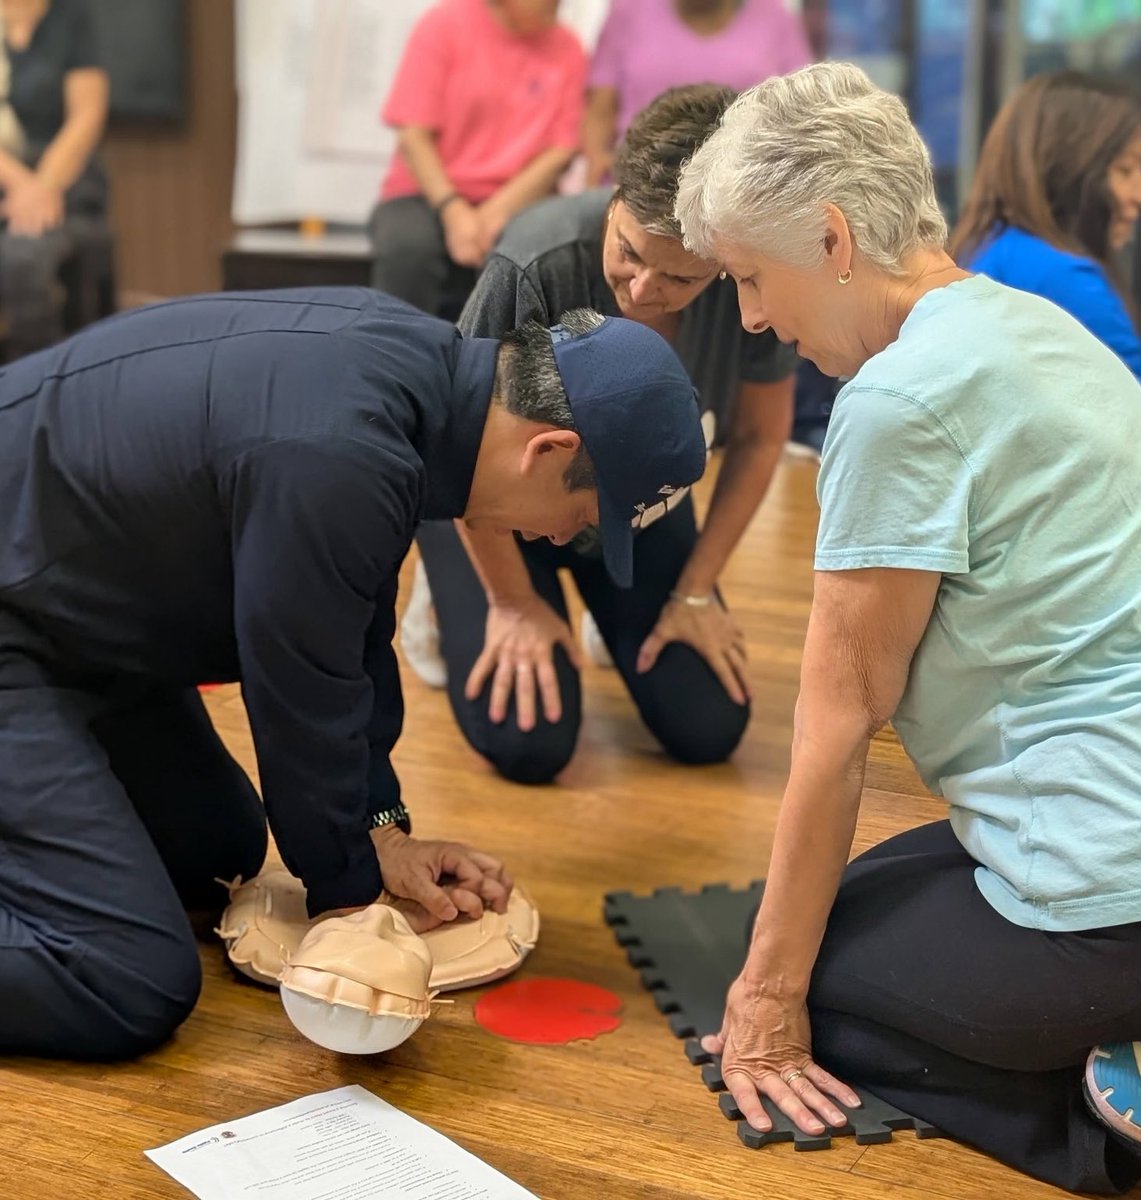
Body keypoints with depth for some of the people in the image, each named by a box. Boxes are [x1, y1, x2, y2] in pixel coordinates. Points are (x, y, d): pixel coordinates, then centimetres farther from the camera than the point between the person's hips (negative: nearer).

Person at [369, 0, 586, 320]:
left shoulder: (567, 50, 4)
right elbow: (414, 136, -5)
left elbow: (561, 152, 1)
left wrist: (497, 210, -14)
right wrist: (452, 210, -19)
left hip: (515, 201, 1)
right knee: (409, 245, -33)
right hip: (429, 194, -1)